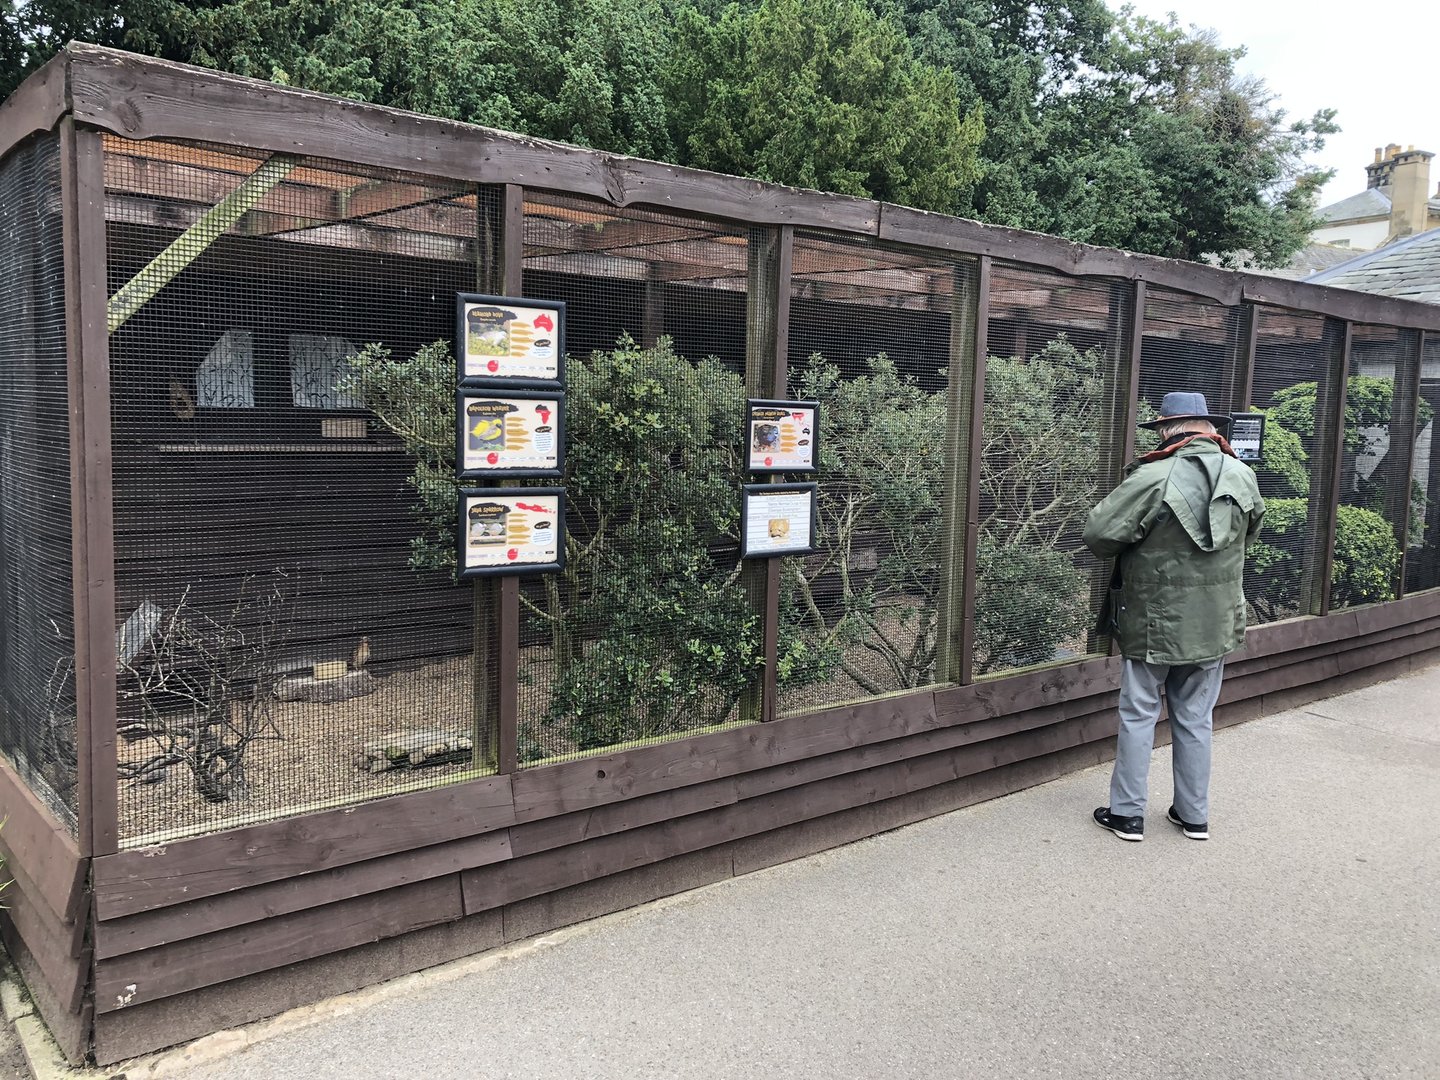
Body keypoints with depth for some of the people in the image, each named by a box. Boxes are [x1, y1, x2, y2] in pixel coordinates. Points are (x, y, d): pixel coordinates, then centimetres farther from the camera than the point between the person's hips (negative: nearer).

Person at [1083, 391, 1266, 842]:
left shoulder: (1152, 479, -20)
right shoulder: (1242, 477, -1)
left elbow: (1097, 534, -16)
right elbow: (1249, 533, 16)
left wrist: (1134, 548, 4)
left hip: (1155, 623, -5)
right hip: (1217, 624, 5)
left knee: (1138, 716, 8)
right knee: (1195, 720, 16)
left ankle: (1127, 813, 16)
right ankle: (1194, 814, 25)